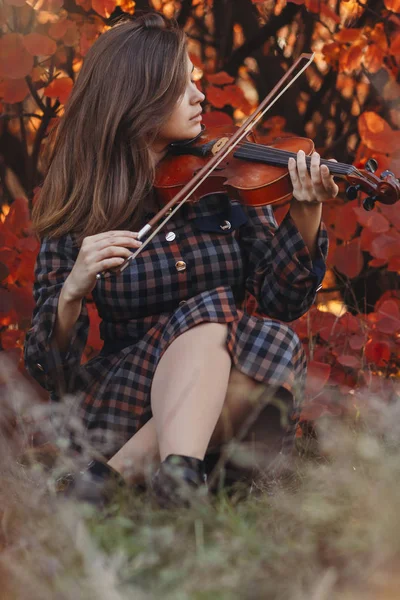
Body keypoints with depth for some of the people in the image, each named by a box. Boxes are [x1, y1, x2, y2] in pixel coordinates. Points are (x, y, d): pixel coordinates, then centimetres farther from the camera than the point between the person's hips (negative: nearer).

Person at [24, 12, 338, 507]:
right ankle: (179, 469, -50)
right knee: (208, 316, -30)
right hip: (123, 389, -2)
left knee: (277, 346, -30)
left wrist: (305, 217, -15)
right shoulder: (79, 211, 0)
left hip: (228, 396, 3)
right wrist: (73, 292, -24)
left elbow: (281, 300, 2)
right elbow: (48, 366, -3)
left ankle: (118, 471, -36)